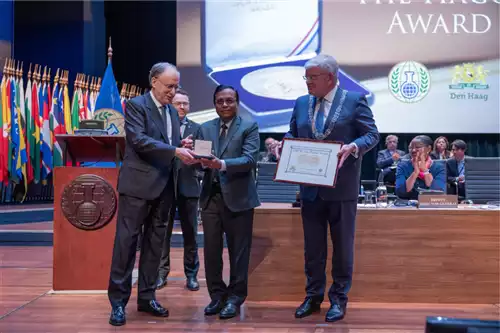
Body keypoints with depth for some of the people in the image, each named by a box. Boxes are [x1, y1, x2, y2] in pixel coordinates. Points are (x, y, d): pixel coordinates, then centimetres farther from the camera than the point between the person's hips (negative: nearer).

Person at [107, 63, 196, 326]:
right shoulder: (136, 105, -6)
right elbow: (139, 141, -18)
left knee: (155, 243, 10)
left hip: (163, 186, 7)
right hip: (138, 184, -7)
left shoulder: (172, 112, 16)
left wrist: (182, 146, -1)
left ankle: (146, 297, 19)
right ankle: (118, 301, 3)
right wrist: (175, 150, -24)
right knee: (126, 241, -4)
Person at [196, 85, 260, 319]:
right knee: (211, 249, 6)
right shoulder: (205, 129, 14)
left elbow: (250, 159, -14)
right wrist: (202, 161, -17)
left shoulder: (249, 127, 0)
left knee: (238, 250, 3)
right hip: (211, 196, 4)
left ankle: (235, 297, 14)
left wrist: (223, 164, -27)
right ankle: (217, 295, 19)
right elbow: (199, 158, 7)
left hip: (238, 197, -4)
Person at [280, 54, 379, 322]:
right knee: (312, 246, 12)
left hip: (341, 187, -4)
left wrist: (352, 147, -25)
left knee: (342, 247, 7)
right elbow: (292, 134, 15)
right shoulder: (301, 103, 9)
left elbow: (372, 135, -7)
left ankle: (339, 299, 19)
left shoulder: (355, 100, -5)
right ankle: (313, 296, 25)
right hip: (310, 187, 4)